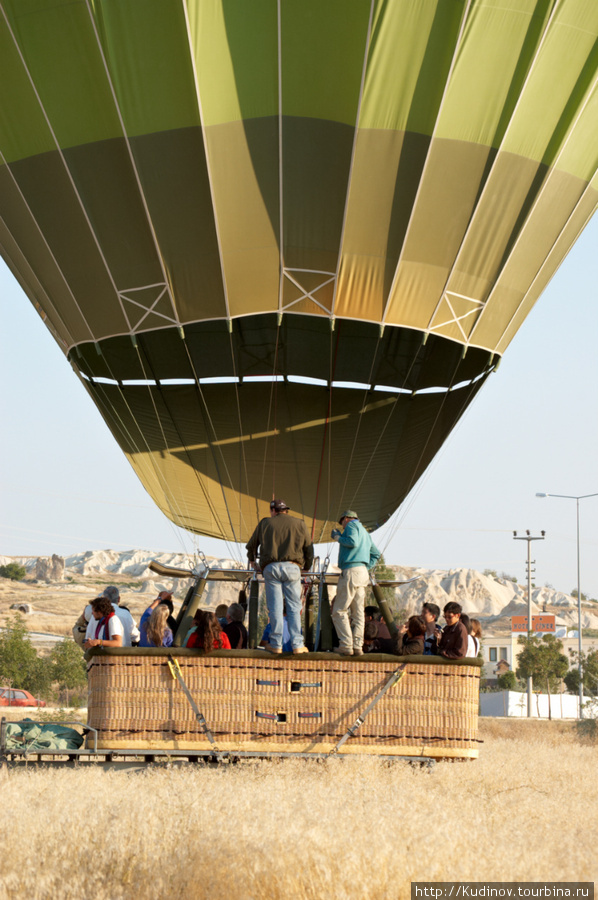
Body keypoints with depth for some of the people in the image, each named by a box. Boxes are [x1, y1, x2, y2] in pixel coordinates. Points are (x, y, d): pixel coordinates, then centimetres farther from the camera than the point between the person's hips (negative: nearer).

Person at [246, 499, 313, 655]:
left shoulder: (265, 523, 13)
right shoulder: (299, 524, 13)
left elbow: (251, 545, 22)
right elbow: (309, 548, 14)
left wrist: (252, 560, 42)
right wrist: (307, 566, 30)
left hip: (271, 567, 0)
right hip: (292, 567, 0)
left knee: (275, 607, 0)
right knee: (294, 607, 1)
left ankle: (276, 644, -2)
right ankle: (297, 644, -5)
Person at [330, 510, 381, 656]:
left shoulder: (351, 525, 1)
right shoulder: (364, 532, 27)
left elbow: (353, 542, -17)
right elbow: (376, 553, 31)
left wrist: (337, 537, -3)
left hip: (351, 572, -9)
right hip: (363, 573, 9)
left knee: (339, 611, -7)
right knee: (358, 613, 7)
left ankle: (346, 645, -16)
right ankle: (358, 646, 0)